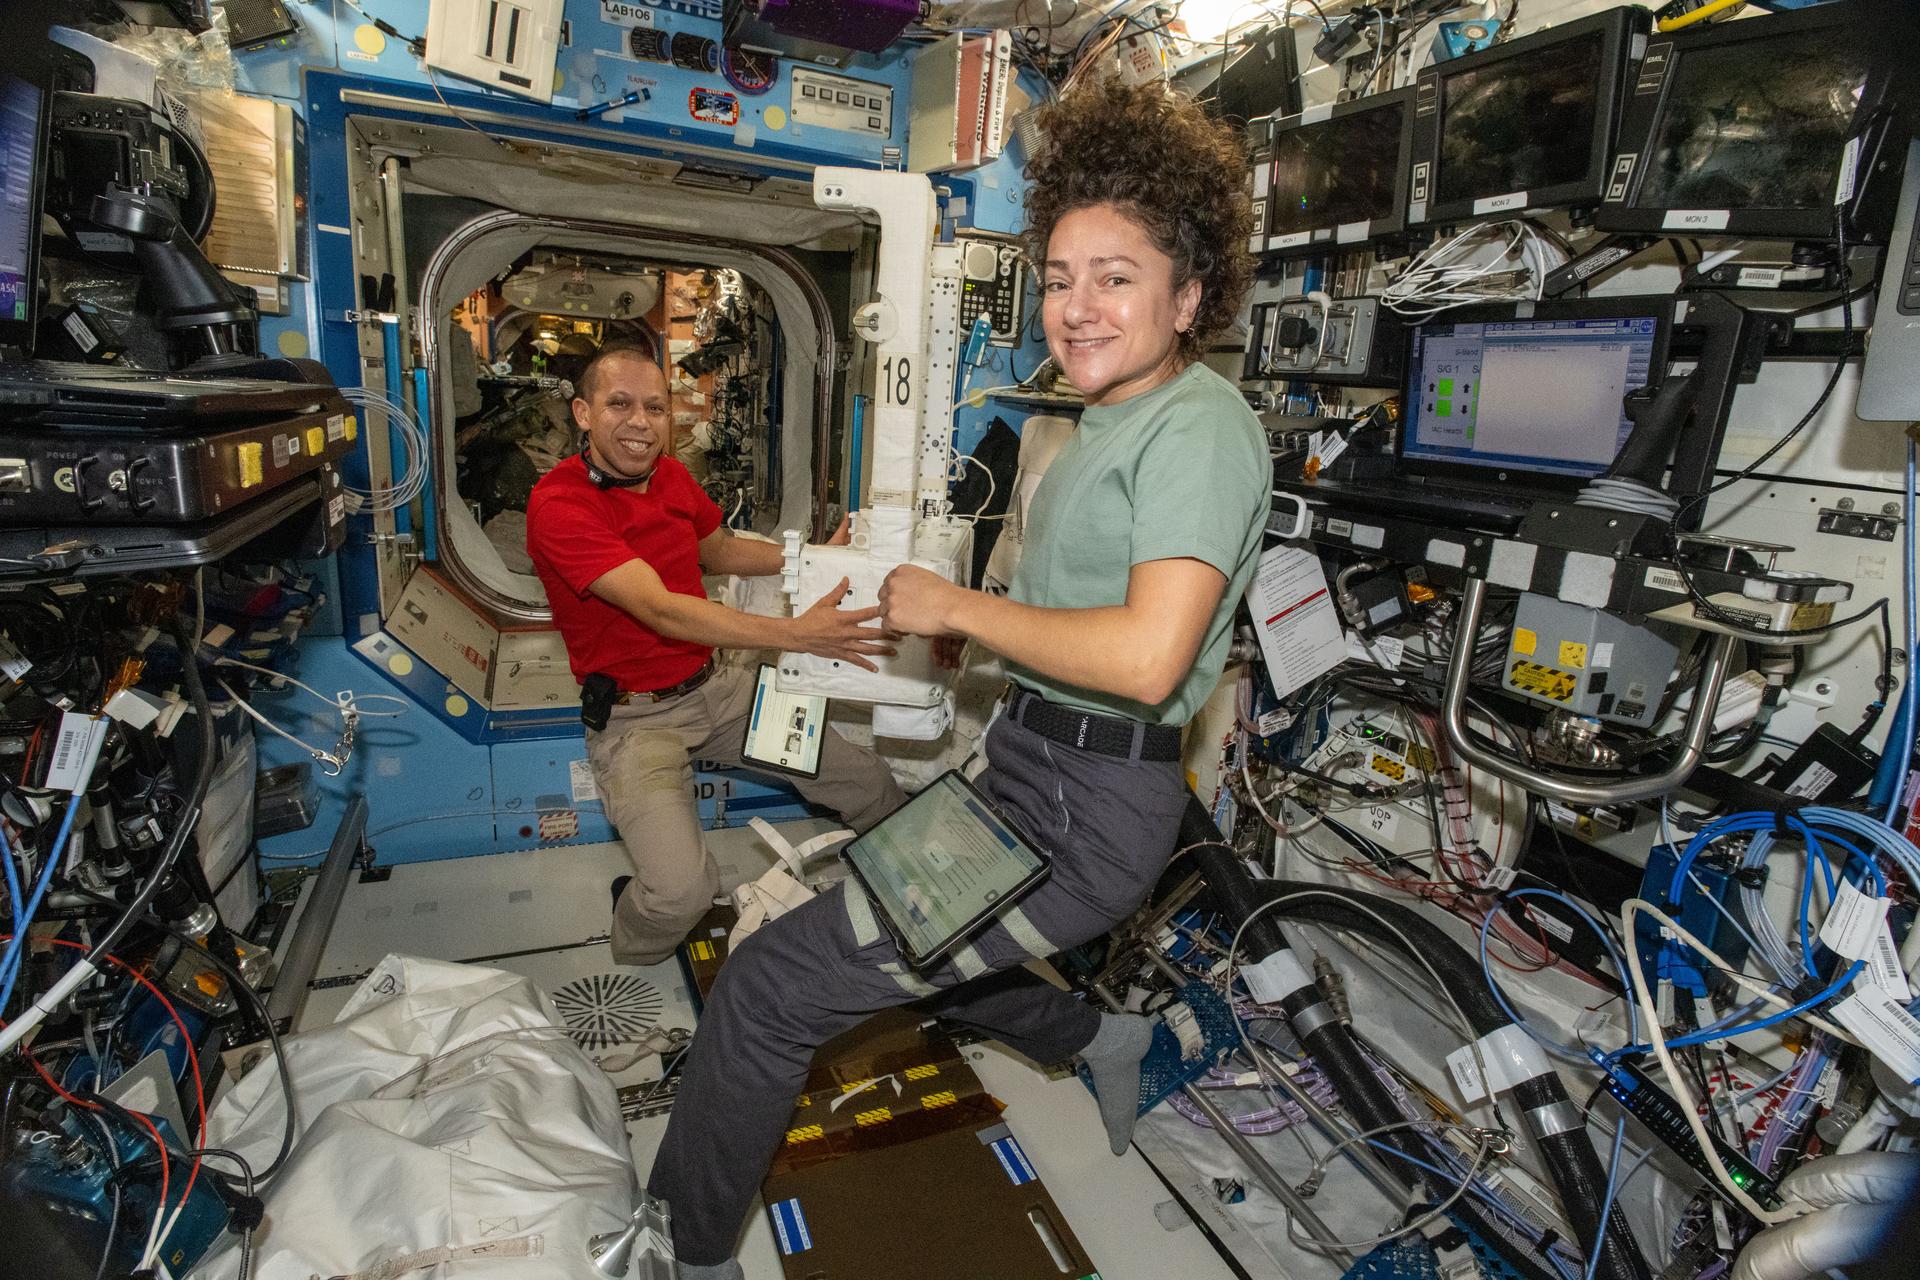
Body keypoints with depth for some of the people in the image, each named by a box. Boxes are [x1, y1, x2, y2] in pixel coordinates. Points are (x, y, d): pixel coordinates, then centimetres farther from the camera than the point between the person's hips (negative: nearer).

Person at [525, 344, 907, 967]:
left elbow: (719, 550, 25)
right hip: (634, 716, -6)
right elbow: (661, 611, -29)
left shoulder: (670, 474, 6)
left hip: (714, 686, 7)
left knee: (876, 788, -1)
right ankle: (626, 981, 9)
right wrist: (796, 634, -37)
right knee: (681, 891, -28)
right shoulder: (559, 504, -18)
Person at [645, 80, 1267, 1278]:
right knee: (905, 944, 30)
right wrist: (955, 626, 8)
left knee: (771, 984, -7)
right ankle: (1098, 1037, 44)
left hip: (1087, 815, -10)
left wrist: (961, 605, -18)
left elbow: (1147, 656, -28)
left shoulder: (1200, 423, -16)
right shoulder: (1111, 424, 15)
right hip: (1030, 774, 10)